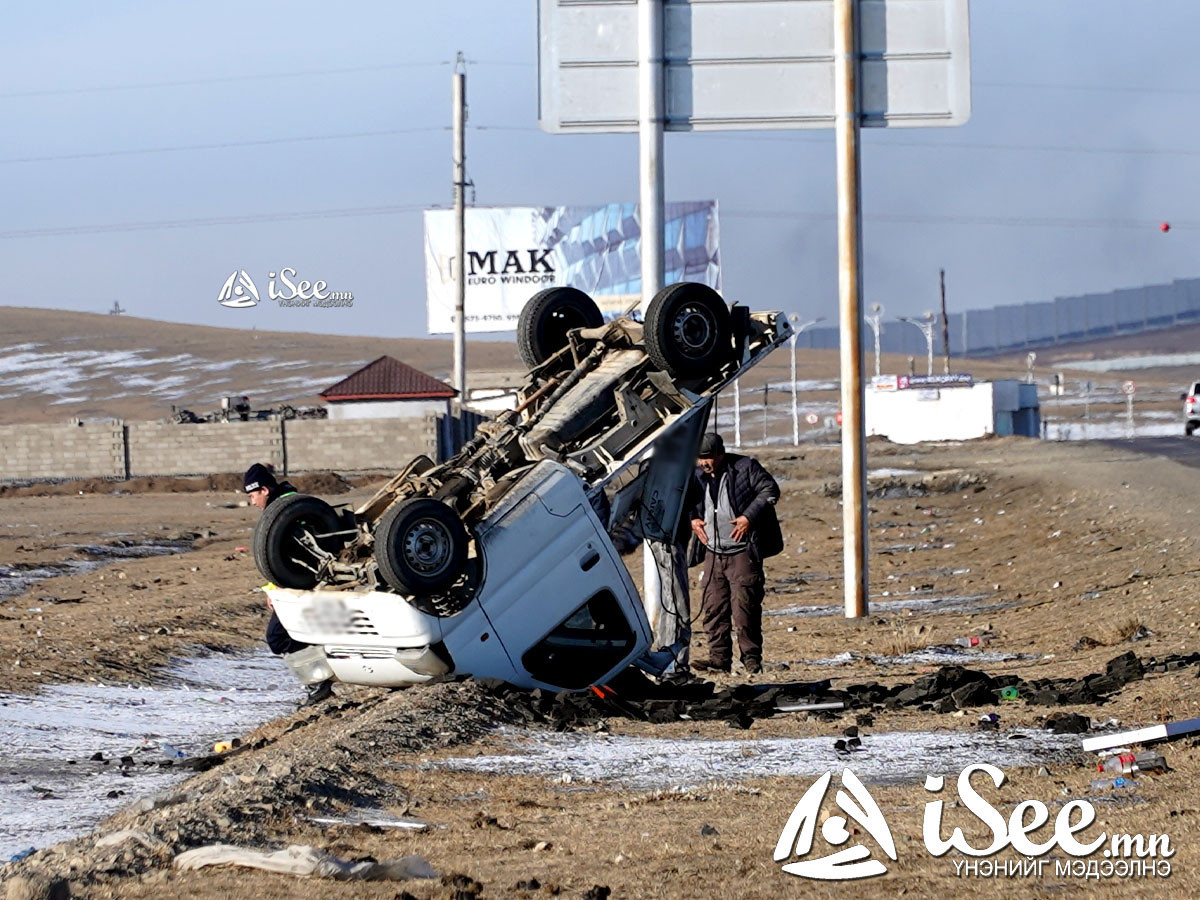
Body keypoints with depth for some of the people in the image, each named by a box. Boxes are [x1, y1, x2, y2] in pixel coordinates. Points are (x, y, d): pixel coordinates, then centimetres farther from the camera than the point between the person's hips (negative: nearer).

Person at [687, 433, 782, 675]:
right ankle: (719, 658, 7)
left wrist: (749, 517, -14)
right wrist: (692, 519, 4)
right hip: (713, 553, 5)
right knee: (713, 607, 1)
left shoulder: (745, 468, -5)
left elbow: (770, 491, -5)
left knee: (744, 606, -9)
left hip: (743, 552, -5)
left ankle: (751, 658, -1)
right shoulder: (697, 475, 9)